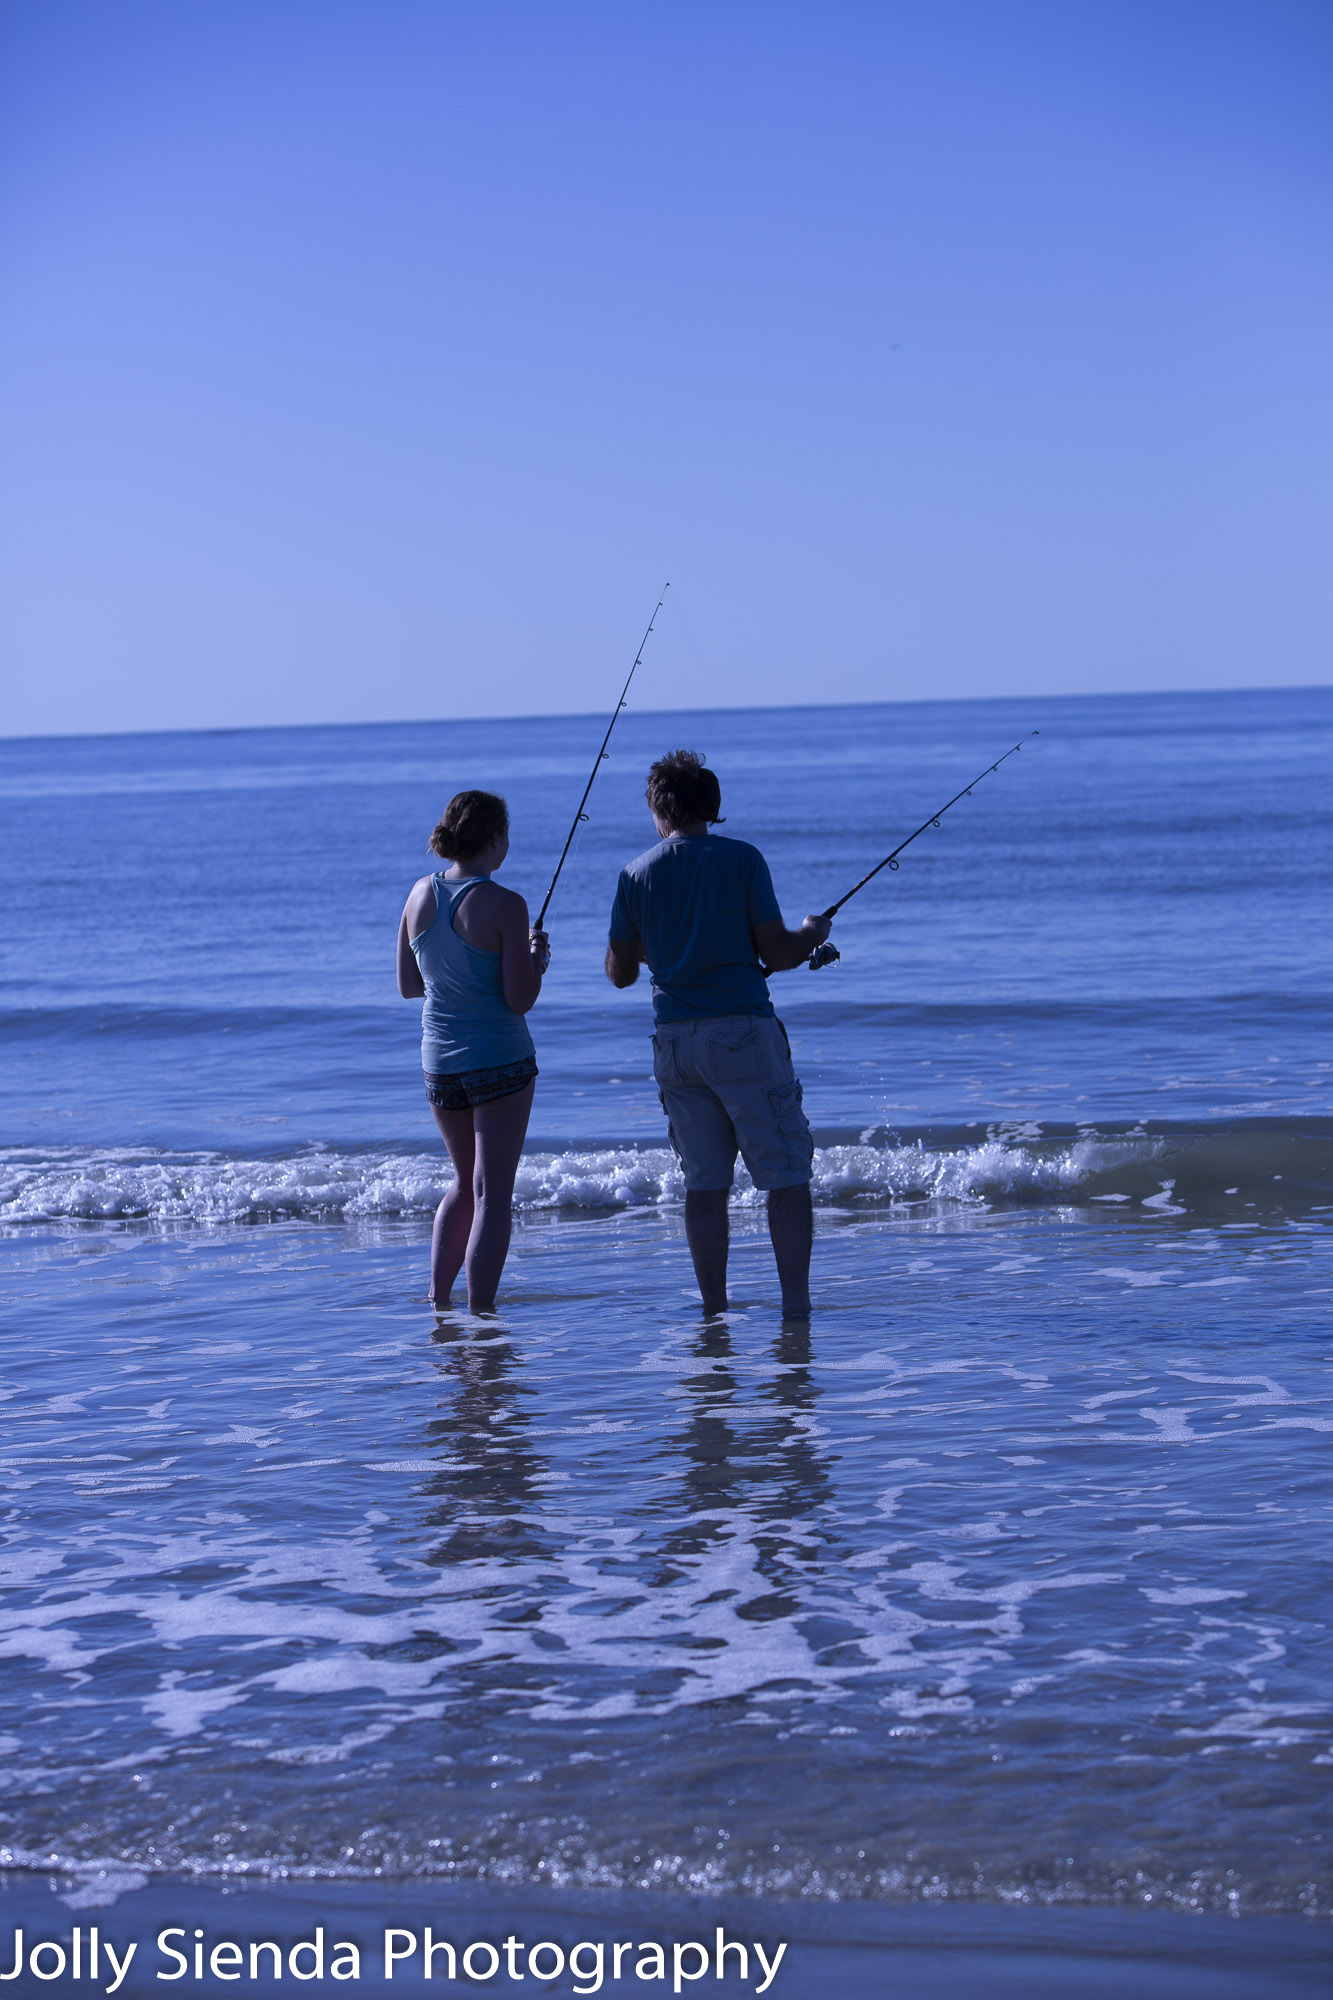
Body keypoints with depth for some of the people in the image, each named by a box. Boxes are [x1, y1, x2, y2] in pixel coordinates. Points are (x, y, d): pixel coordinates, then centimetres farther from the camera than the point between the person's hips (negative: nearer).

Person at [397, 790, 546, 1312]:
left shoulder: (421, 894, 3)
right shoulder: (504, 906, -15)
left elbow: (408, 986, 10)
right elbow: (520, 999, -15)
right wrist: (536, 958, 3)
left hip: (438, 1061, 6)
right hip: (501, 1059, -6)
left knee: (466, 1182, 22)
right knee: (493, 1191, -1)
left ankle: (437, 1302, 18)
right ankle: (480, 1317, -3)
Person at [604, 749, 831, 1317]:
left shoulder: (636, 875, 6)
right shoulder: (741, 859, -4)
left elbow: (620, 973, 10)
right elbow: (777, 954, -5)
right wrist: (813, 933, 16)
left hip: (676, 1039, 4)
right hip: (743, 1030, -4)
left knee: (704, 1183, 10)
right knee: (786, 1175, 1)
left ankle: (713, 1312, 9)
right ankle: (795, 1307, -5)